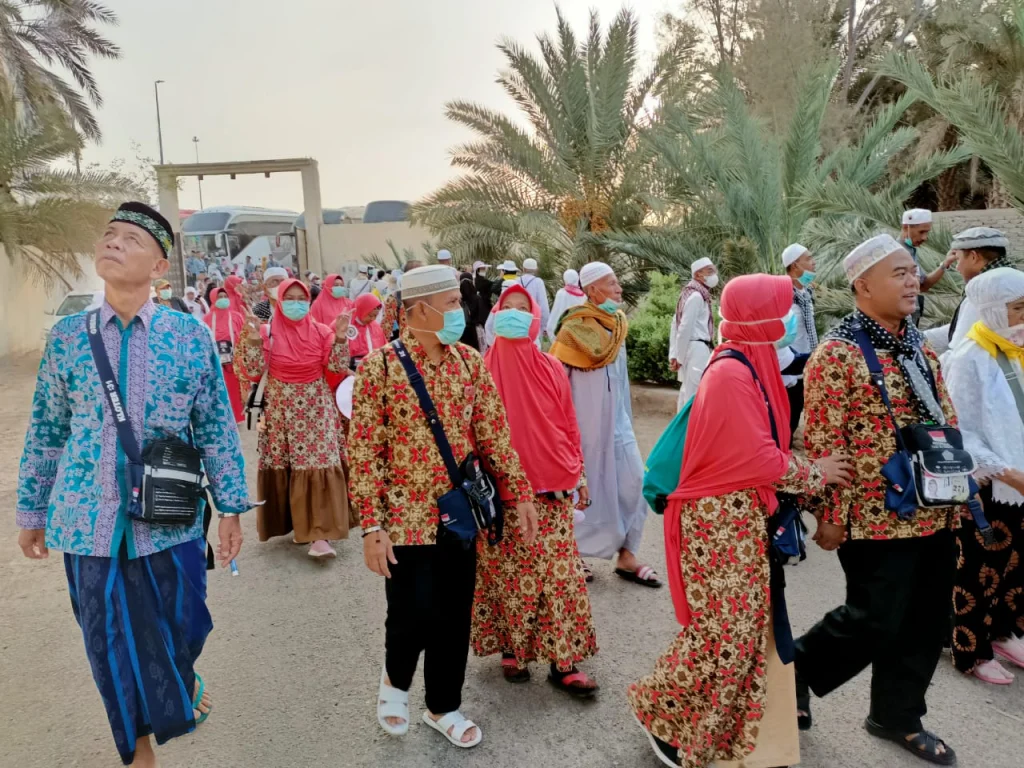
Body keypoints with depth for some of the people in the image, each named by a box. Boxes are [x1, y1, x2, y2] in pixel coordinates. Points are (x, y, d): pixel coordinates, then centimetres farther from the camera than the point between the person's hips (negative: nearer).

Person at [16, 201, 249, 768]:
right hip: (91, 520, 1)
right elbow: (44, 433, 8)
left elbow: (217, 428, -1)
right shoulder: (66, 337, 0)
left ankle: (181, 677, 50)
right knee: (112, 642, 12)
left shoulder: (191, 336, -5)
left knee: (181, 626, 12)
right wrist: (31, 512, 12)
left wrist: (230, 507, -2)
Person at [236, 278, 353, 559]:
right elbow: (254, 372, -7)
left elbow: (338, 367, -3)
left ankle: (319, 533, -8)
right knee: (285, 467, 4)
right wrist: (253, 339, -17)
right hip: (282, 408, 0)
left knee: (319, 464, -8)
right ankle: (298, 523, 22)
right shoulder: (268, 331, -1)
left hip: (316, 406, 0)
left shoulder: (321, 331, 3)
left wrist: (340, 337, -14)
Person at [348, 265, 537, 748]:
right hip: (407, 515, -4)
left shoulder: (470, 363, 1)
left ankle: (443, 706, 33)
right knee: (414, 613, 1)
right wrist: (371, 527, -14)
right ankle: (395, 678, 35)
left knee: (454, 617, 12)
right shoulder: (379, 366, -12)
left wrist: (520, 491, 1)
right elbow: (363, 452, -12)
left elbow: (494, 433, 6)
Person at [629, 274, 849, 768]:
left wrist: (804, 469, 4)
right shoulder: (731, 375, -20)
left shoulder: (751, 367, 9)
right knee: (724, 632, 2)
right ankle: (662, 714, 22)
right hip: (723, 521, -9)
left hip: (746, 518, 9)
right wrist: (815, 473, -5)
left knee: (751, 628, 16)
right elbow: (761, 460, -20)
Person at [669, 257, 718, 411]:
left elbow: (675, 324, 14)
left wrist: (674, 355, 12)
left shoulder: (690, 294, 15)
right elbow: (685, 328, -18)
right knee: (695, 394, -8)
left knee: (688, 393, 15)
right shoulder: (697, 296, -14)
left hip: (692, 349, 10)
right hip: (697, 349, -10)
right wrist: (679, 357, -13)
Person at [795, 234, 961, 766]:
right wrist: (830, 516, -17)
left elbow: (947, 422, 17)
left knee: (925, 622, 15)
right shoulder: (838, 354, -16)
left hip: (933, 513, 8)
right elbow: (822, 443, -18)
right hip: (876, 517, -8)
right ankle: (794, 669, 25)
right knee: (874, 622, 0)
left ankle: (898, 717, 34)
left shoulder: (919, 347, 10)